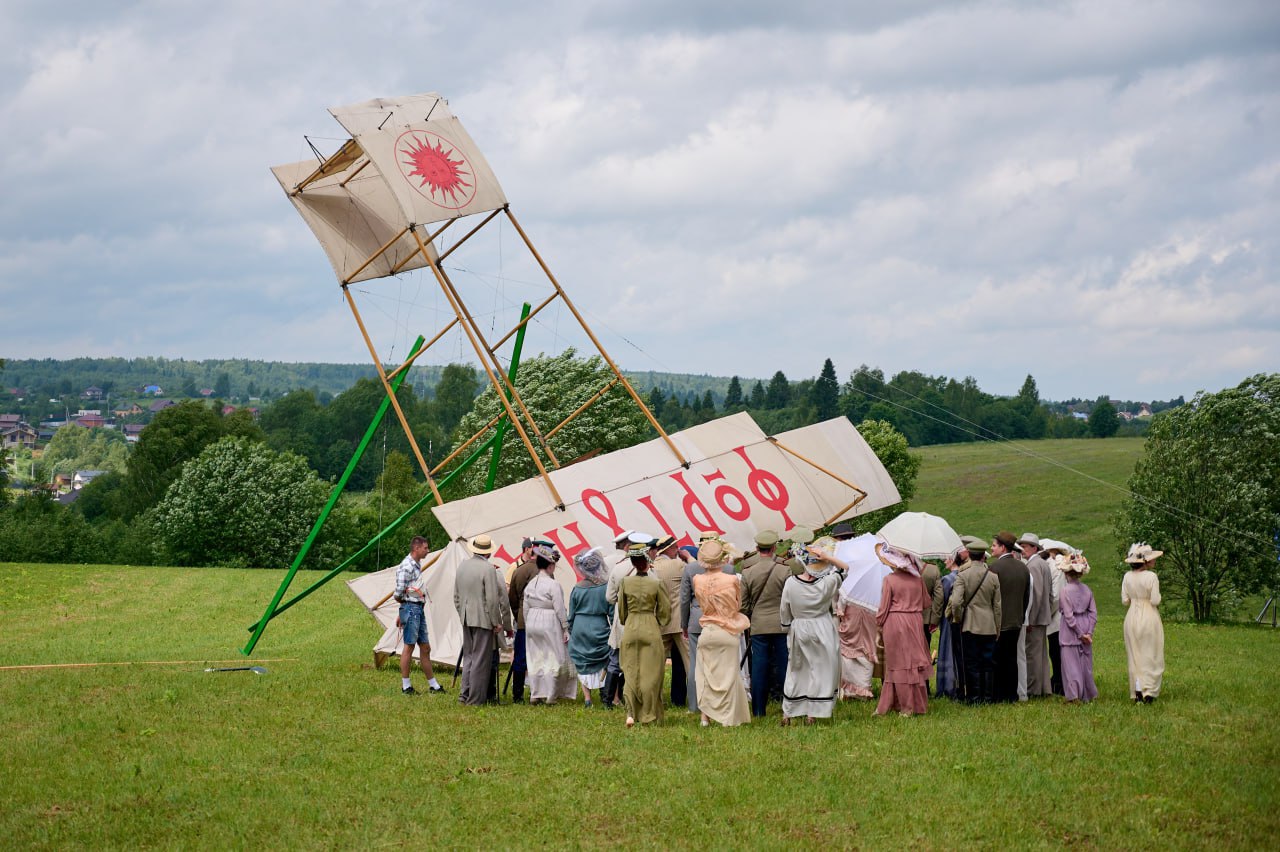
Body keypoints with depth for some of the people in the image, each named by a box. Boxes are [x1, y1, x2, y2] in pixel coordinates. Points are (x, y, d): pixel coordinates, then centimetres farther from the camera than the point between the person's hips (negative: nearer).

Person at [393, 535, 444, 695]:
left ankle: (433, 684, 18)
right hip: (411, 608, -9)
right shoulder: (406, 566, -15)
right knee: (409, 646, -4)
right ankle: (406, 686, 1)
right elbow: (399, 593, -17)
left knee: (425, 648, 12)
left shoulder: (417, 565, 17)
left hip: (419, 609, 9)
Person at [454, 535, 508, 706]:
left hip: (466, 619, 7)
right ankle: (475, 699, 2)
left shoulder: (462, 565, 7)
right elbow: (492, 599, -16)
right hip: (483, 619, -7)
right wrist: (497, 622, -7)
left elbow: (456, 595, 14)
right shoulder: (488, 568, -16)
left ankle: (465, 694, 15)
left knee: (468, 656, 17)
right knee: (480, 660, -1)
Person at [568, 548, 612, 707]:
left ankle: (587, 697, 5)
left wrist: (570, 632, 16)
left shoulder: (577, 589, -4)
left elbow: (571, 615, 3)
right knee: (602, 663, 13)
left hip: (580, 631, 1)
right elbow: (612, 613, -4)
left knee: (583, 665, 10)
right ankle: (604, 694, 6)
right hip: (599, 630, -1)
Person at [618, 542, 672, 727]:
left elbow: (621, 610, 5)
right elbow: (665, 610, -1)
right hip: (651, 629, -2)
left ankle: (631, 713, 0)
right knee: (650, 673, 6)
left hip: (630, 629, 2)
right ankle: (648, 715, 8)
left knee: (630, 672, 9)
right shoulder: (655, 584, -9)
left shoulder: (625, 583, -5)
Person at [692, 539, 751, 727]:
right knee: (727, 674, 4)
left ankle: (706, 716, 13)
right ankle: (728, 718, 6)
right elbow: (738, 604, 3)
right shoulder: (732, 580, -12)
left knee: (705, 674, 12)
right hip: (727, 632, -2)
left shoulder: (698, 580, -5)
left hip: (706, 632, 2)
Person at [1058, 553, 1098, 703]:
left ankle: (1074, 695, -5)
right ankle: (1087, 695, 19)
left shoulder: (1065, 590, -13)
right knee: (1085, 663, 13)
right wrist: (1088, 632, 0)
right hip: (1085, 626, 5)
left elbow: (1068, 615, -15)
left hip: (1070, 633, -5)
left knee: (1071, 663, 0)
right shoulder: (1087, 590, 3)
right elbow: (1093, 613, 1)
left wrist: (1080, 633, -10)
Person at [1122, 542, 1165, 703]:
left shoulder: (1128, 577, -2)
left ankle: (1137, 690, 7)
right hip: (1149, 616, -4)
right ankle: (1149, 691, -1)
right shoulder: (1151, 577, -15)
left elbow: (1124, 601, 0)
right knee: (1151, 655, 5)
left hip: (1132, 617, 4)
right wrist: (1157, 595, 5)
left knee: (1135, 655, 12)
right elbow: (1155, 601, -15)